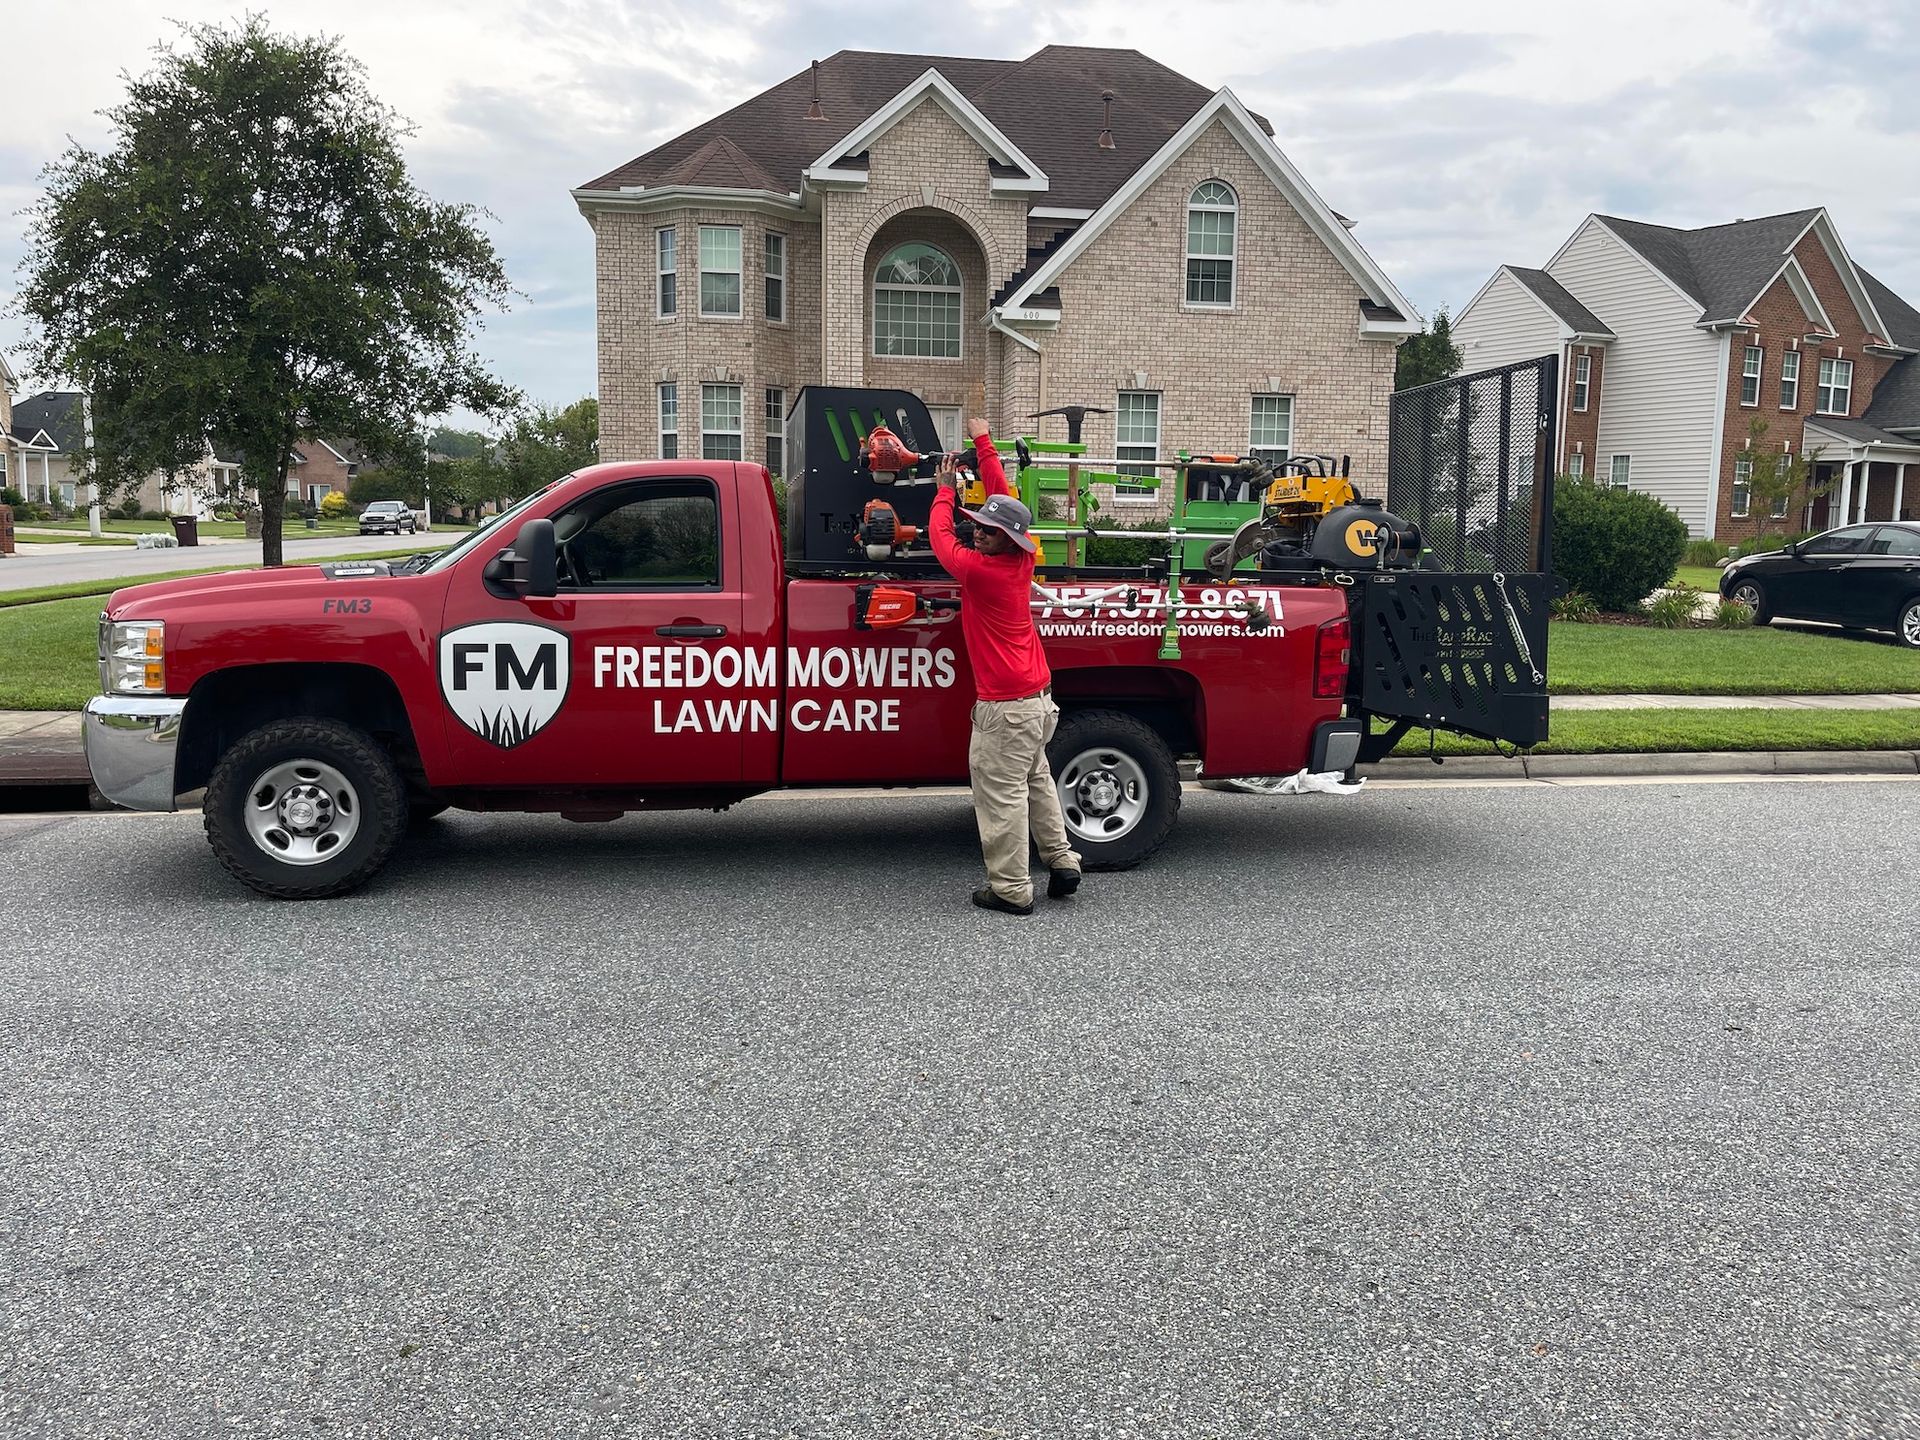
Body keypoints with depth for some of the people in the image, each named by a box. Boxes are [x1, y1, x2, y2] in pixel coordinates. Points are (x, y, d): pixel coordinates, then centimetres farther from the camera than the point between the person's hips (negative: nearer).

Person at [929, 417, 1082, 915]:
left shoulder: (983, 570, -18)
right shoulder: (1022, 560, 3)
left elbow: (941, 536, -4)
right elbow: (1003, 498, 14)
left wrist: (946, 488, 12)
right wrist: (983, 442, 23)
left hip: (1006, 706, -9)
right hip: (1039, 696, 9)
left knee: (1001, 793, -3)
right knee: (1035, 779, 22)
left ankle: (1011, 890, 2)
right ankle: (1062, 863, 27)